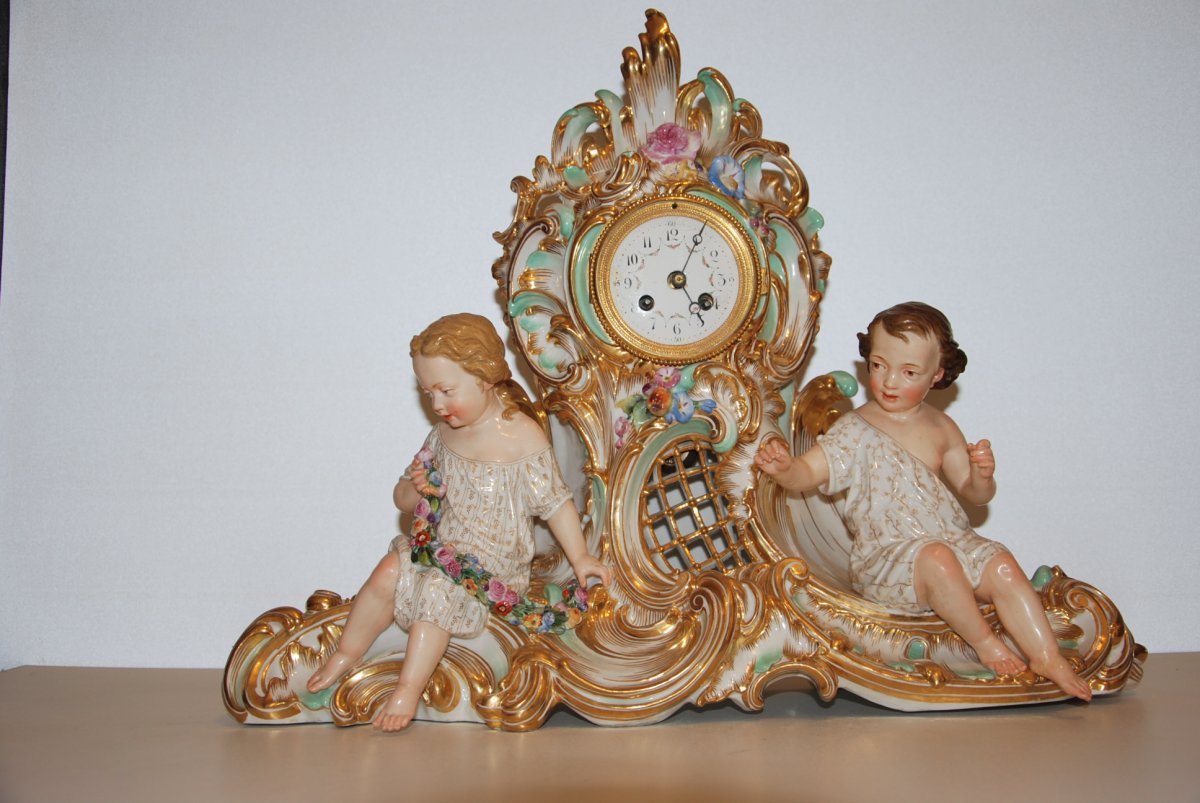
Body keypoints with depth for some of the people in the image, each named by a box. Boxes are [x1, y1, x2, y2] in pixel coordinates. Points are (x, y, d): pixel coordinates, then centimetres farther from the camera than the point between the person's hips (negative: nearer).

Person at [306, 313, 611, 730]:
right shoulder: (444, 433, 4)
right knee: (390, 572, -17)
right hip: (440, 546, 5)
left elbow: (555, 503, -6)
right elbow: (403, 499, 11)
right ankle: (346, 653, 1)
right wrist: (414, 489, -13)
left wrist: (580, 558, -8)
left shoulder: (524, 438, -14)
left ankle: (409, 688, -19)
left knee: (437, 591, -28)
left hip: (494, 562, -5)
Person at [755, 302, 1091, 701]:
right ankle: (984, 641, -13)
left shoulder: (940, 427, 9)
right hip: (887, 555, -5)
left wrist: (981, 475, -10)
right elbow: (807, 472, -14)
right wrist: (783, 466, -37)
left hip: (954, 541, 5)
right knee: (936, 559, -32)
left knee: (1003, 567, -17)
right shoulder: (856, 430, -4)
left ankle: (1048, 657, -5)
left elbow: (975, 495, 14)